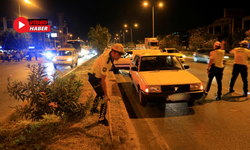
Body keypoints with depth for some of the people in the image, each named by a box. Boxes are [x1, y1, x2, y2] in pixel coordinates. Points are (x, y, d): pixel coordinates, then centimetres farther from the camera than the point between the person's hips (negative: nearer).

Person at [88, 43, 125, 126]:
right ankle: (102, 118, 1)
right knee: (103, 97, -10)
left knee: (100, 94, 26)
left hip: (98, 76, 10)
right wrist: (106, 95, -28)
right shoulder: (106, 61, -35)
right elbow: (103, 80, -33)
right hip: (94, 78, -10)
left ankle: (94, 108, 47)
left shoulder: (110, 52, -9)